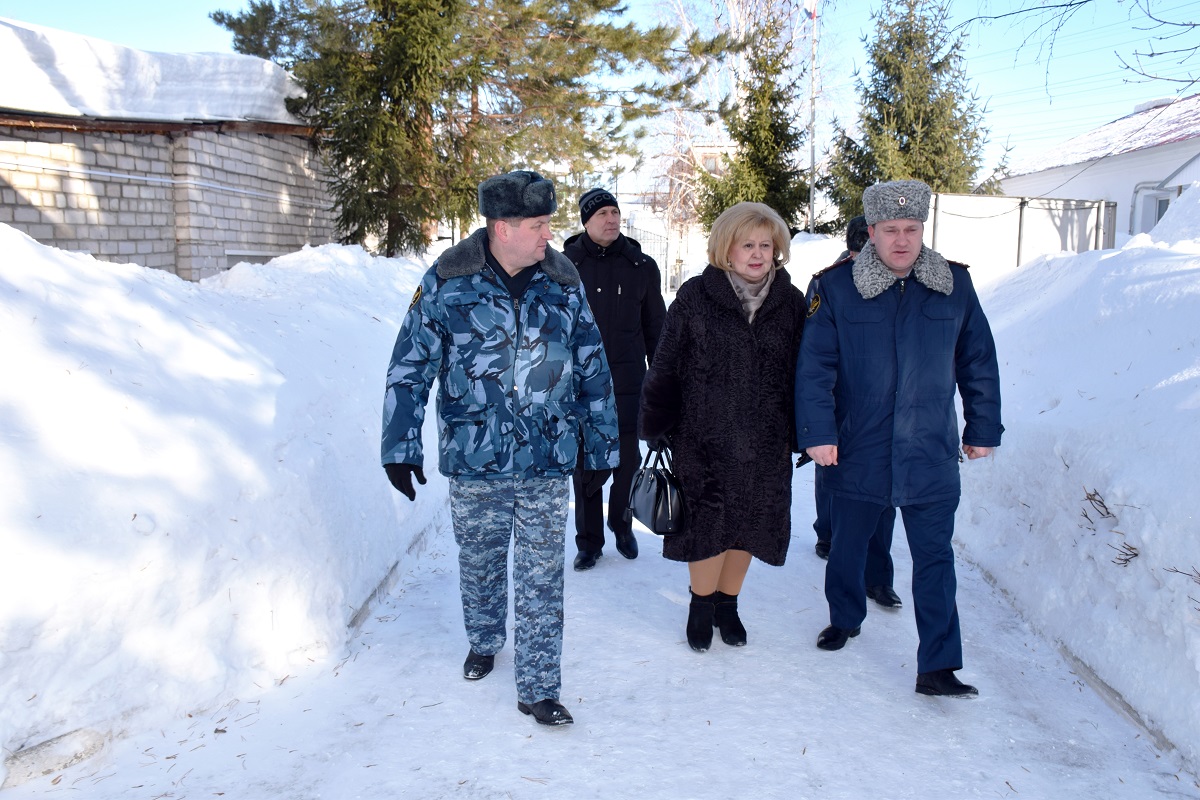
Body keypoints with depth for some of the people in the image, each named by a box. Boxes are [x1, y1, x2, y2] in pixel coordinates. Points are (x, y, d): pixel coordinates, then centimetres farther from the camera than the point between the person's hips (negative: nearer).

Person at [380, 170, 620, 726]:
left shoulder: (563, 283, 0)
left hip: (548, 462, 1)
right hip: (473, 459, 0)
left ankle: (538, 689, 15)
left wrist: (601, 443, 11)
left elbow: (593, 369, 8)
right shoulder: (447, 283, -7)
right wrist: (401, 447, -5)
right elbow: (409, 368, -2)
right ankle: (483, 641, 46)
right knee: (479, 564, 19)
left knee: (542, 579, 3)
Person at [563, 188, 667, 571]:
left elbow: (656, 327, 10)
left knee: (627, 456, 5)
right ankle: (589, 540, 20)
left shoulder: (641, 266, 4)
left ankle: (621, 522, 31)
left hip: (627, 381, 1)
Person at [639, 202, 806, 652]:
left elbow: (802, 372, 8)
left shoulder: (790, 302, 2)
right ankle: (701, 605, 25)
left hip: (765, 444, 3)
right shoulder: (695, 297, -5)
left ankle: (727, 604, 32)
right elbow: (665, 367, -2)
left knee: (747, 525, 12)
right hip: (704, 439, -3)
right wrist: (655, 427, -2)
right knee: (708, 525, 2)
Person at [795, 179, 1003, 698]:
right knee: (847, 545, 17)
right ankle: (845, 619, 42)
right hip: (856, 451, 0)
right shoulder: (836, 289, -4)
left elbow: (978, 363, 10)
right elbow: (814, 367, -6)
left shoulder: (955, 286, 2)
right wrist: (818, 432, -13)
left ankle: (937, 667, 7)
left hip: (930, 454, 1)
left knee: (935, 558, 0)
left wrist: (983, 429, 10)